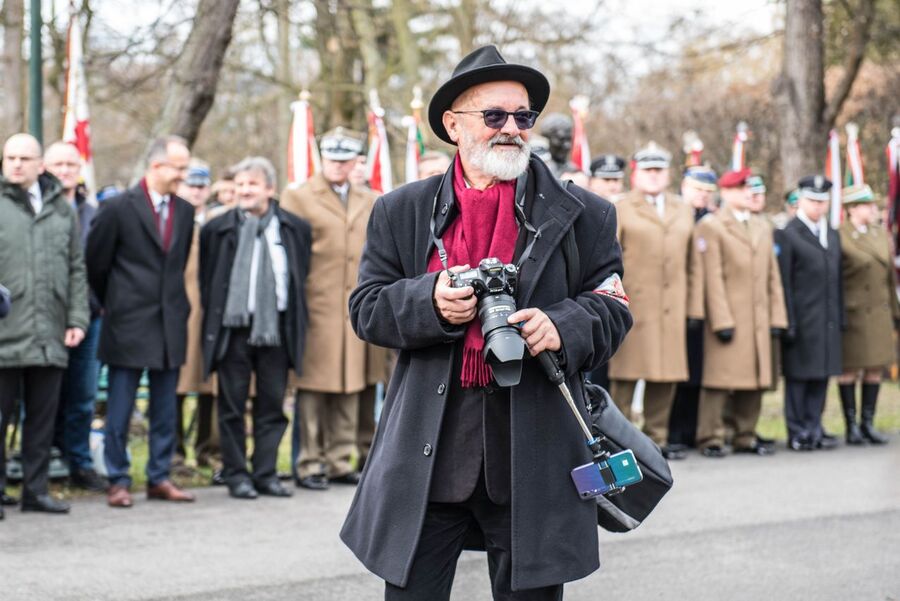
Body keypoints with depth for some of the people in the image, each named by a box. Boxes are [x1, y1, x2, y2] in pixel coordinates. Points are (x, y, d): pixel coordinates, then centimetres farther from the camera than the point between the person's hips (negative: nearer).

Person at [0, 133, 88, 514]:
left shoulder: (61, 209, 13)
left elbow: (76, 269, 15)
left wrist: (77, 319, 8)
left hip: (50, 336, 4)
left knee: (43, 418, 9)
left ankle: (36, 490, 18)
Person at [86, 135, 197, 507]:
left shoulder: (185, 211, 8)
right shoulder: (119, 208, -7)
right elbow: (96, 263, 0)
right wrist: (113, 303, 10)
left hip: (170, 324, 5)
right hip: (128, 324, -5)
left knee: (165, 410, 9)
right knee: (120, 410, 1)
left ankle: (160, 479, 17)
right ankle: (118, 481, 10)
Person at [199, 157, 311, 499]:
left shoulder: (295, 229, 4)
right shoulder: (217, 230, 1)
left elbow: (301, 277, 12)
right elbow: (206, 280, 8)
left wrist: (295, 323, 7)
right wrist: (214, 321, 5)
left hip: (276, 328, 1)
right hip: (233, 329, -1)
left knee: (272, 404, 5)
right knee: (233, 405, 4)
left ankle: (266, 474, 13)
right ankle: (236, 474, 12)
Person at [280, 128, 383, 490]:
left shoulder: (368, 202, 16)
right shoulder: (297, 198, 1)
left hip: (354, 310, 5)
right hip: (315, 307, -5)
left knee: (349, 387, 7)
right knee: (312, 386, -3)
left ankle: (340, 461, 15)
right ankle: (309, 465, 3)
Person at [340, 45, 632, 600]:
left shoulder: (582, 215, 6)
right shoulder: (402, 212, 9)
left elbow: (612, 310, 4)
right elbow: (367, 309, 6)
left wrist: (562, 325, -17)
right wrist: (429, 301, -14)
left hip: (534, 454, 0)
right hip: (427, 454, 1)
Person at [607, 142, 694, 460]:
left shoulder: (684, 211, 17)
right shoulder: (621, 210, 4)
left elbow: (688, 261, 17)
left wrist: (690, 305, 11)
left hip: (672, 307, 4)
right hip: (633, 303, -4)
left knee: (667, 375, 5)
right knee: (626, 373, -3)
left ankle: (657, 438, 14)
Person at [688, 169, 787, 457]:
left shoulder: (762, 227, 18)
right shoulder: (710, 227, -3)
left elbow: (773, 276, 16)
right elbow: (712, 278, -9)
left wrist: (777, 317, 8)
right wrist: (722, 321, -15)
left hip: (758, 319, 6)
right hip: (726, 316, -6)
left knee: (755, 380, 8)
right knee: (719, 379, -5)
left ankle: (745, 437, 16)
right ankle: (710, 439, 1)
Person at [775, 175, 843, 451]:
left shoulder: (833, 236, 17)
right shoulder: (787, 235, -5)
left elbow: (837, 280, 18)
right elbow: (783, 282, -9)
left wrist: (840, 318, 11)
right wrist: (788, 322, -13)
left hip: (828, 322, 6)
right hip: (802, 321, -6)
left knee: (821, 376, 9)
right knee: (797, 377, -1)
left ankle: (814, 430, 17)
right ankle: (797, 432, 7)